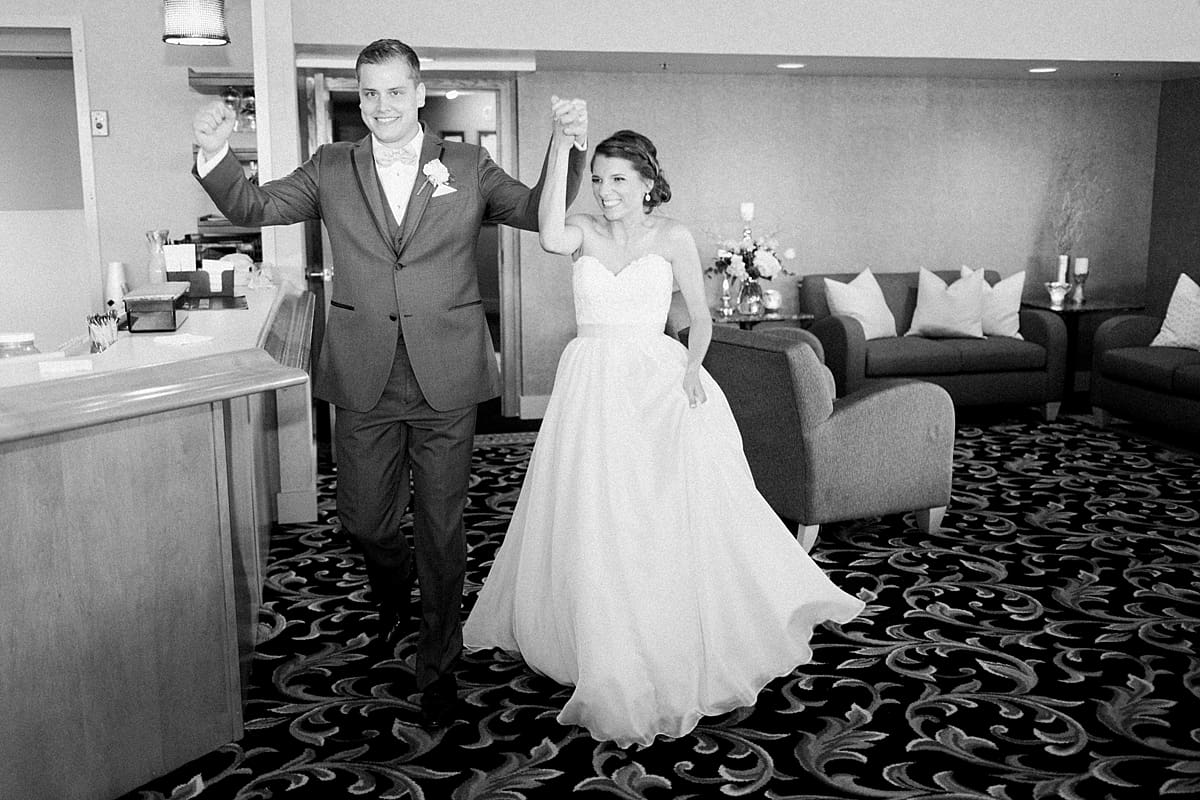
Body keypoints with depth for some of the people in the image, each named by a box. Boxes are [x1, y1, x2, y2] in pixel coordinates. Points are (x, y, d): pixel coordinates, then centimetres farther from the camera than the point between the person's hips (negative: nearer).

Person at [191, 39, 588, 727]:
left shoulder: (468, 166, 4)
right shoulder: (333, 168, 7)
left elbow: (542, 213, 2)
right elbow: (253, 207, 7)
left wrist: (570, 150, -15)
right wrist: (216, 153, -12)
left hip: (445, 381, -1)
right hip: (363, 381, 2)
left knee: (441, 528, 7)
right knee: (365, 522, 12)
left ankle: (439, 663, 25)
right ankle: (395, 597, 47)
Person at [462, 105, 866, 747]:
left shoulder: (673, 237, 2)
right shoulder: (585, 232, 3)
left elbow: (700, 318, 7)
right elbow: (550, 237, -21)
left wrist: (691, 369, -11)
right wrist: (560, 149, -24)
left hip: (657, 381, -1)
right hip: (592, 387, 1)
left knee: (674, 522, -1)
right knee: (593, 526, 2)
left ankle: (683, 652, 19)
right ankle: (609, 662, 19)